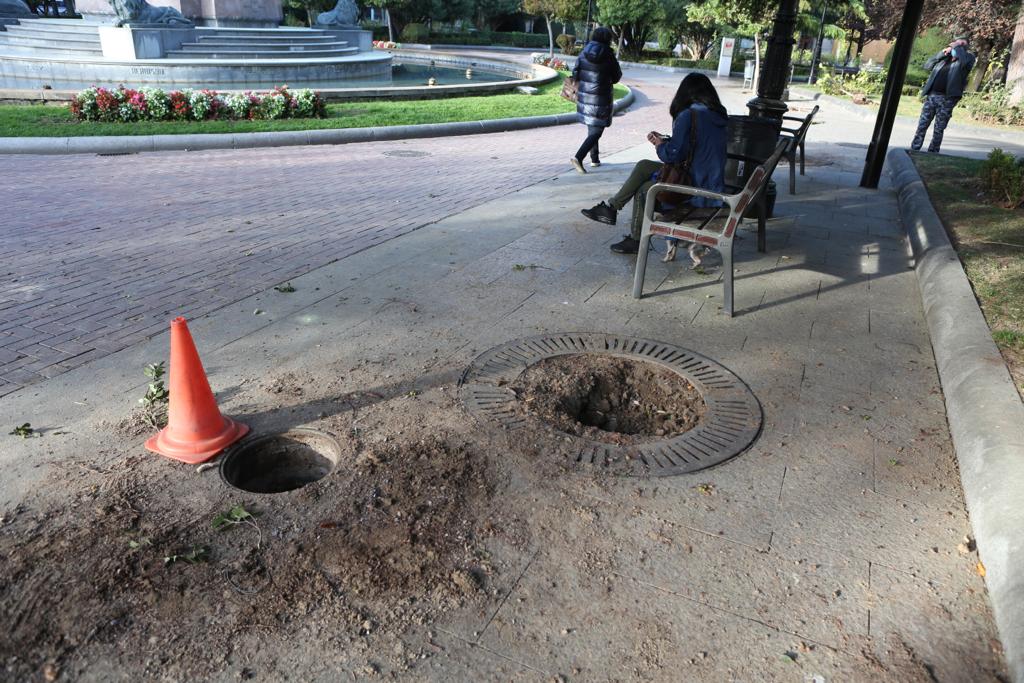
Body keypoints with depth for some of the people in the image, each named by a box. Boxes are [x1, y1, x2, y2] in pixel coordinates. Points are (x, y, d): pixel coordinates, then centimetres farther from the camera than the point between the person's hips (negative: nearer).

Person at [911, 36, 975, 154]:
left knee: (938, 130, 1)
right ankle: (913, 151, 5)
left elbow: (965, 60, -19)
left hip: (946, 99, -3)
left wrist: (958, 47, -5)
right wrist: (942, 53, 2)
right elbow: (927, 66, 11)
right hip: (931, 95, 3)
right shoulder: (944, 58, 17)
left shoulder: (968, 57, 5)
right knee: (922, 126, 1)